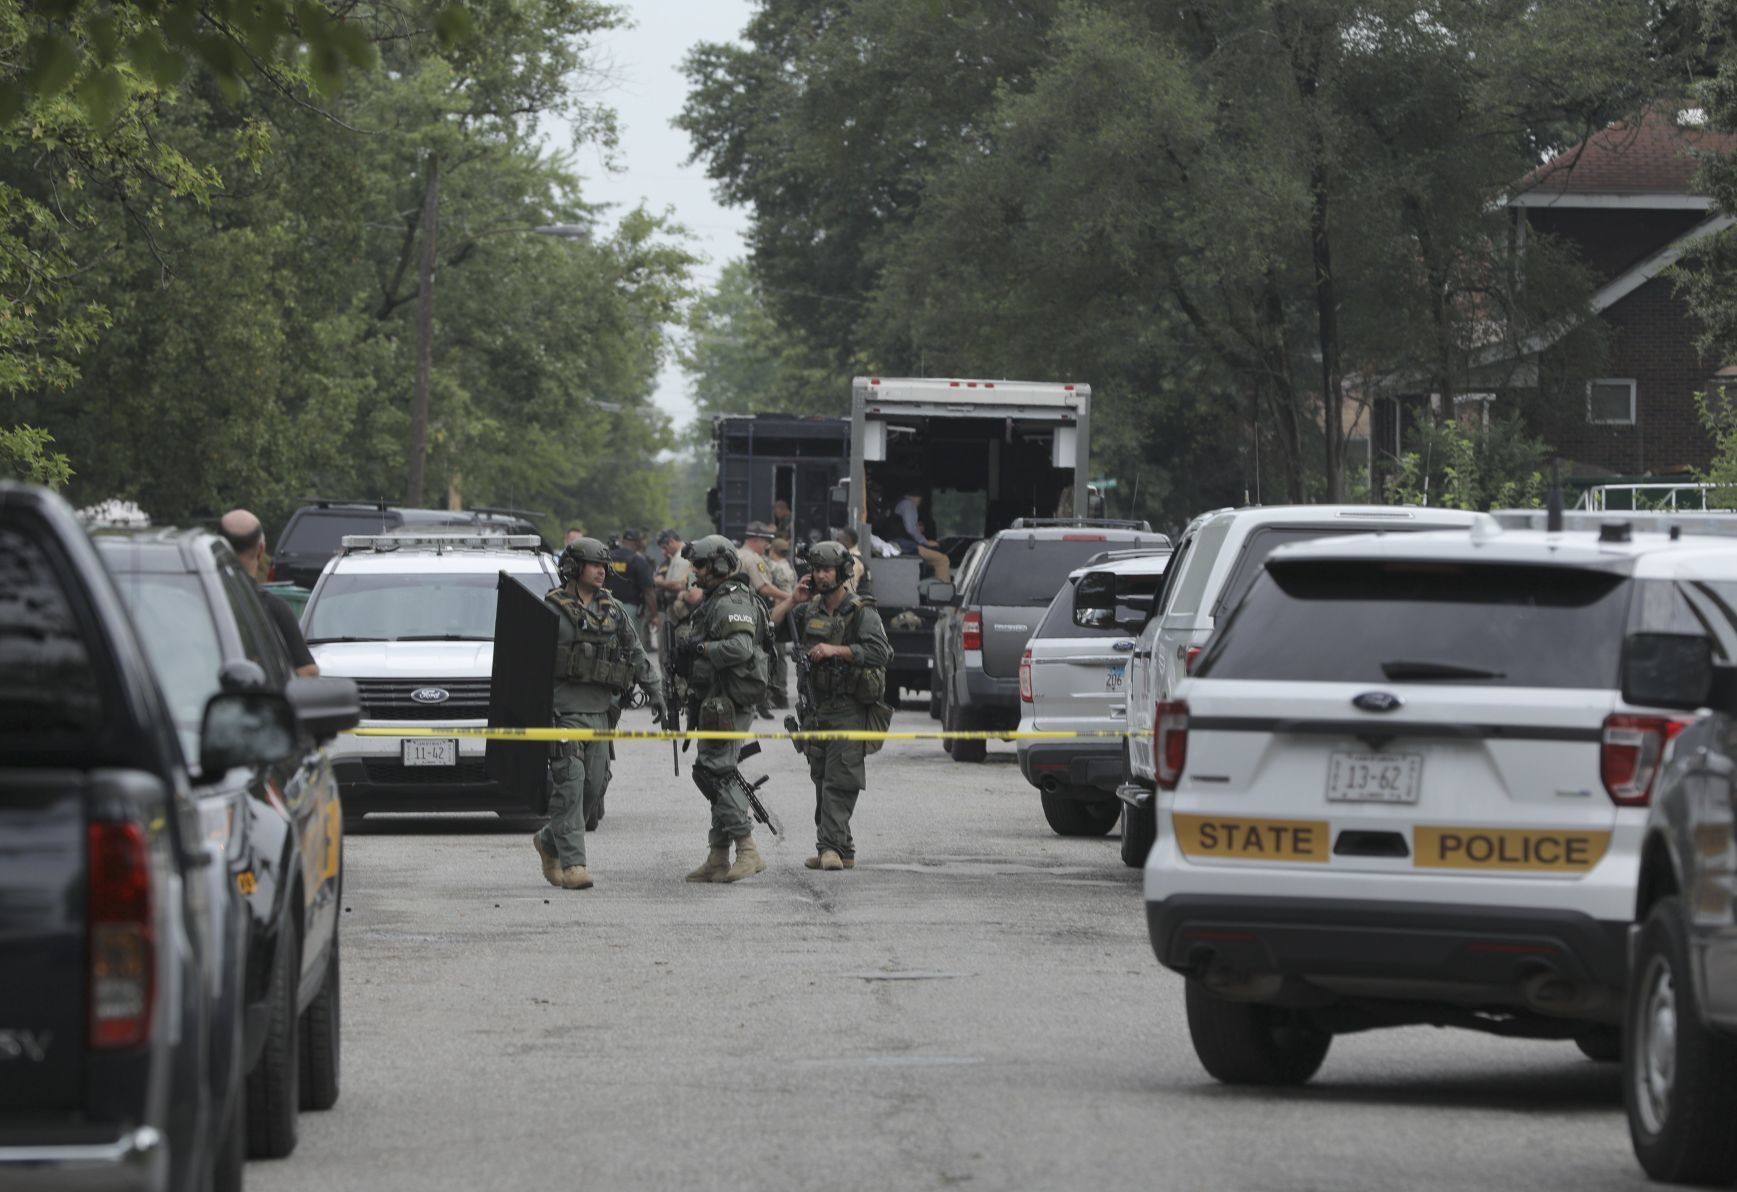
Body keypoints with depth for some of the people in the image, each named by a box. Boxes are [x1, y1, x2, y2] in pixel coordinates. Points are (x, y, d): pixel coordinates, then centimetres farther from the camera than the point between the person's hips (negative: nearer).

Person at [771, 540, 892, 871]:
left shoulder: (861, 613, -4)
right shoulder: (808, 611, 12)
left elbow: (879, 652, -16)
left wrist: (835, 650, -19)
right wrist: (792, 601, 0)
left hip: (849, 710, -6)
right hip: (817, 707, 6)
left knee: (840, 781, -13)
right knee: (822, 780, 7)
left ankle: (832, 846, -17)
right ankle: (840, 851, 12)